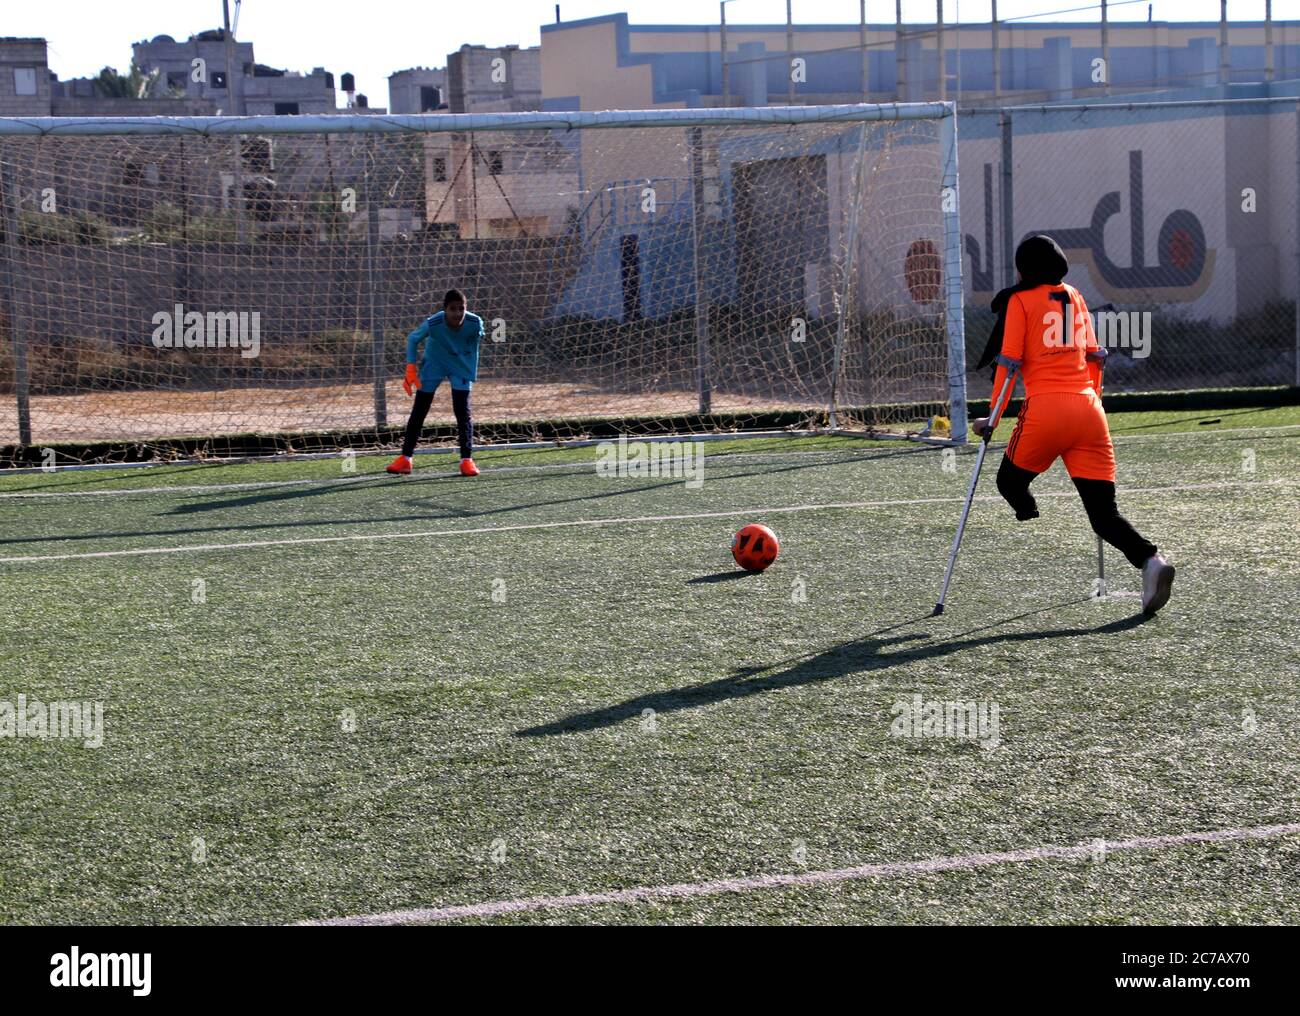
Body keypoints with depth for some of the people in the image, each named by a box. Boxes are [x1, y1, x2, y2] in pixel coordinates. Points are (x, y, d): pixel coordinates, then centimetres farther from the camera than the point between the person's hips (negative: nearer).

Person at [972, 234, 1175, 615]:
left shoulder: (1019, 300, 5)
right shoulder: (1075, 297, 19)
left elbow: (1009, 362, -2)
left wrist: (993, 418, 1)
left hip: (1045, 409, -4)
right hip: (1088, 409, 4)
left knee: (1010, 482, 19)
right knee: (1104, 514, 1)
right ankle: (1150, 559, -22)